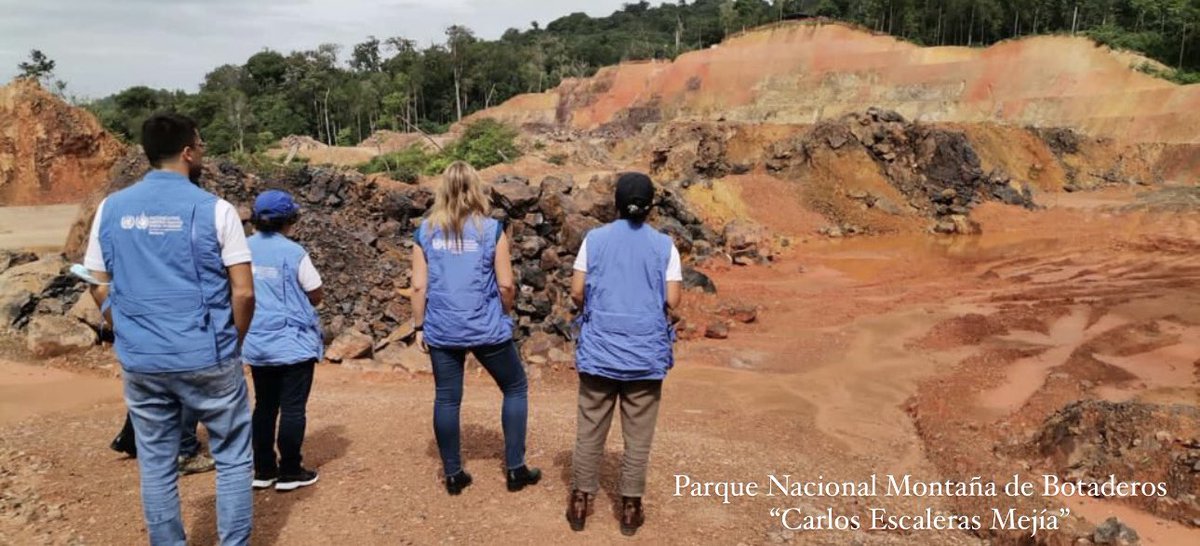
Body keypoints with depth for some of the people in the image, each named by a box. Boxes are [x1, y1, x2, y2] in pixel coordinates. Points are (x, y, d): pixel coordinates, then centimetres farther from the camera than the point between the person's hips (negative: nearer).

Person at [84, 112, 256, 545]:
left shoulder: (110, 209, 3)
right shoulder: (214, 209, -9)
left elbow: (99, 289, 8)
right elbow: (243, 292, -10)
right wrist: (233, 343, 6)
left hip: (140, 362, 4)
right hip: (206, 358, -4)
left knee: (156, 466, 14)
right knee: (233, 459, 10)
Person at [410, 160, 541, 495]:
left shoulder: (426, 231, 0)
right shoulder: (491, 229, -6)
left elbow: (419, 285, -1)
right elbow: (506, 284, -6)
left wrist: (419, 327, 9)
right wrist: (506, 313, 12)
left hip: (441, 330, 3)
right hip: (487, 328, -2)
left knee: (447, 399, 12)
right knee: (515, 389, 14)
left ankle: (453, 474, 20)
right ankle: (515, 469, 16)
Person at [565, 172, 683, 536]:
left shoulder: (594, 239, 0)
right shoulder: (664, 245, -2)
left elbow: (577, 293, -2)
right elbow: (672, 301, -5)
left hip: (598, 350, 1)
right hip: (645, 354, -1)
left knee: (590, 431, 11)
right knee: (638, 437, 9)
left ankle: (580, 503, 20)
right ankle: (630, 509, 18)